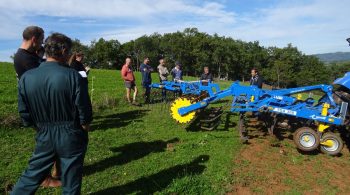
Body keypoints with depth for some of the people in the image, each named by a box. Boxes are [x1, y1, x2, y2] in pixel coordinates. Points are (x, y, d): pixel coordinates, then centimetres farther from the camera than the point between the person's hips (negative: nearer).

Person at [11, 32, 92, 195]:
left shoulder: (26, 77, -5)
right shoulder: (73, 76, -18)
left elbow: (24, 115, 0)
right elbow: (85, 113, -15)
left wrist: (43, 128, 14)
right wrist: (84, 130, 3)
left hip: (44, 137, 4)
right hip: (71, 137, -3)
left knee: (31, 175, 24)